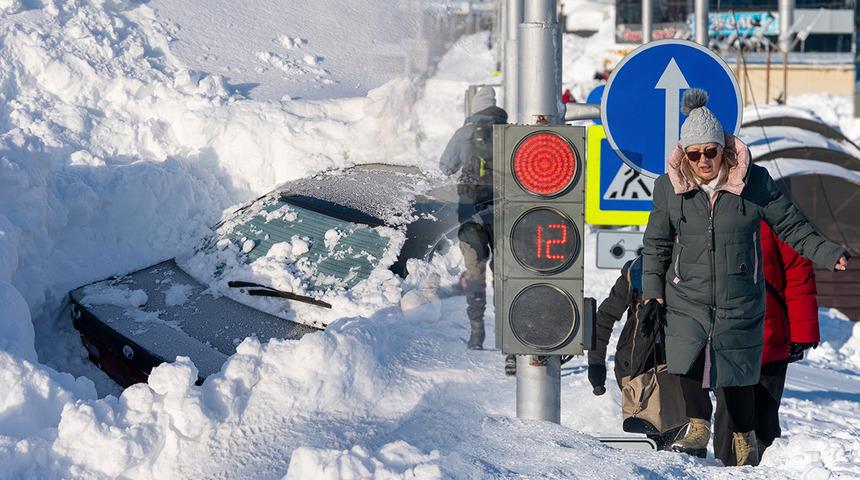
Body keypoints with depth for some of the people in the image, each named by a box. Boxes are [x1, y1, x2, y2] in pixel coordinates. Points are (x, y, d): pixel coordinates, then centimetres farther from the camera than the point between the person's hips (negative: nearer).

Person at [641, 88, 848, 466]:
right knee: (688, 362, -12)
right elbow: (657, 244, 8)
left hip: (740, 301, -1)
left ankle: (745, 442, 23)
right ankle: (698, 431, 11)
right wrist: (653, 292, 4)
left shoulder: (754, 181, -7)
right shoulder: (670, 186, -2)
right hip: (686, 297, 1)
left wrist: (828, 253, -9)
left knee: (736, 375, 2)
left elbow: (790, 225, 2)